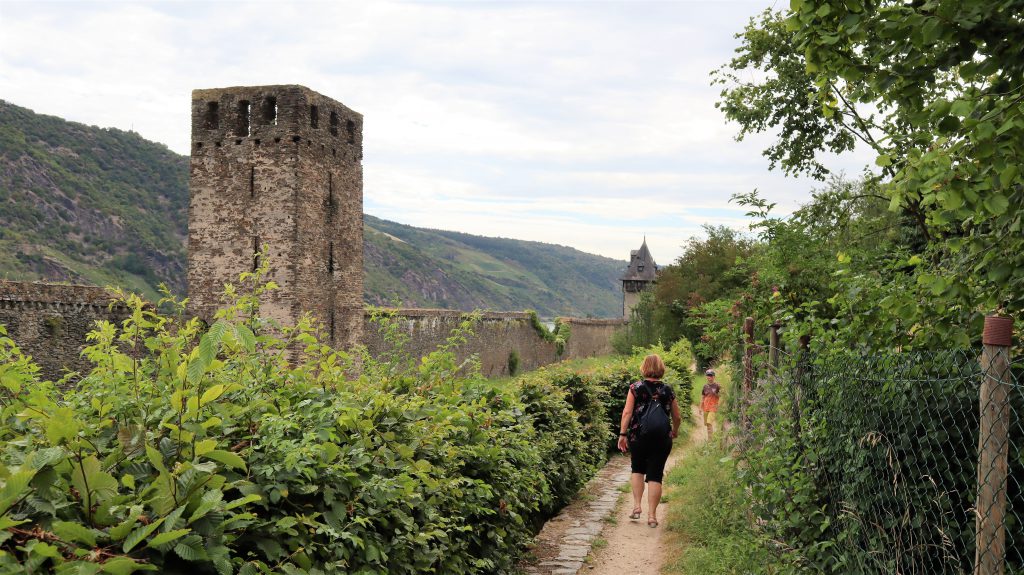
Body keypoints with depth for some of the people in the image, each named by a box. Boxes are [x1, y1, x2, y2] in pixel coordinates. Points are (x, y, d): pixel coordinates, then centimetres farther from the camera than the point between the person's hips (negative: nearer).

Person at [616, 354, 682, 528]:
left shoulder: (636, 388, -3)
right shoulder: (668, 391, 2)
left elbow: (627, 412, -9)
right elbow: (677, 417, 8)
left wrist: (622, 434, -5)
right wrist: (674, 432, 27)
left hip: (638, 437, 0)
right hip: (662, 439, 0)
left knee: (637, 469, 21)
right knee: (655, 475, 5)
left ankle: (637, 506, 11)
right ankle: (652, 515, 3)